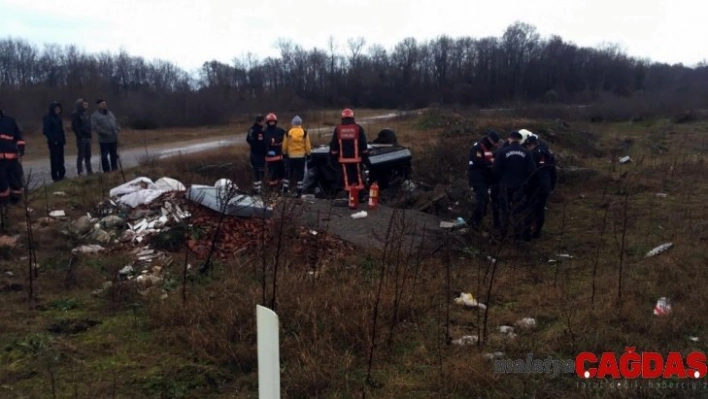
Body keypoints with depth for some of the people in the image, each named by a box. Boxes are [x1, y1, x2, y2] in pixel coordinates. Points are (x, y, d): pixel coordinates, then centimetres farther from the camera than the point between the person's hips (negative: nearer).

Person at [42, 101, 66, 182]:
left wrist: (63, 139, 7)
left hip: (60, 141, 7)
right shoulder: (48, 117, -8)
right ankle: (55, 177, 3)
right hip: (53, 142, -7)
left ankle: (61, 175, 16)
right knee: (54, 159, -3)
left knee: (60, 159, 9)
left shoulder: (58, 117, 14)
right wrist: (53, 140, -16)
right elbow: (46, 130, -12)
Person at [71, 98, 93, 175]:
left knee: (88, 155, 11)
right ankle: (80, 172, -1)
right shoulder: (76, 114, -8)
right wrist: (79, 135, -16)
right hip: (81, 137, -7)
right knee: (81, 155, -4)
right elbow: (74, 126, -13)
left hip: (88, 137, 7)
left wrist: (89, 134, 9)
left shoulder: (86, 113, 15)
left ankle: (89, 170, 18)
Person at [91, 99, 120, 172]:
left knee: (114, 155, 13)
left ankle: (115, 169, 23)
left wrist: (117, 129, -1)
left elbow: (116, 122, 20)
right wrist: (105, 132, -20)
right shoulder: (95, 115, -3)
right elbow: (95, 127, -13)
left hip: (114, 138, 5)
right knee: (104, 156, -3)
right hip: (104, 139, -5)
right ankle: (106, 171, 3)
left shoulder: (110, 113, 17)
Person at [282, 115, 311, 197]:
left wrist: (284, 154, 16)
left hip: (291, 156, 1)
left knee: (289, 173, 13)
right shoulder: (304, 133, -5)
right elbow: (308, 145, -2)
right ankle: (299, 191, 3)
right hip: (301, 156, -1)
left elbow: (284, 145, 3)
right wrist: (308, 154, 9)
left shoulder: (288, 133, -3)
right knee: (300, 174, 3)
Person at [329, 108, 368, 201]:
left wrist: (333, 157, 11)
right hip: (356, 158, -1)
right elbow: (364, 144, -1)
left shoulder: (338, 129, 2)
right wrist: (365, 156, 5)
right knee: (358, 177, 9)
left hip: (344, 159, 1)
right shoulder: (358, 128, -2)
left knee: (347, 179, 4)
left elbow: (333, 144, 5)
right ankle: (361, 196, 10)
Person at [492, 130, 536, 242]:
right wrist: (525, 180, 10)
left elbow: (495, 169, -10)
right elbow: (532, 170, -7)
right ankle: (518, 235, 9)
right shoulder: (527, 153, -5)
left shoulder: (502, 152, -10)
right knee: (518, 210, 8)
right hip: (520, 185, 1)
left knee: (505, 209, 14)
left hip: (506, 185, 0)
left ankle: (502, 233, 20)